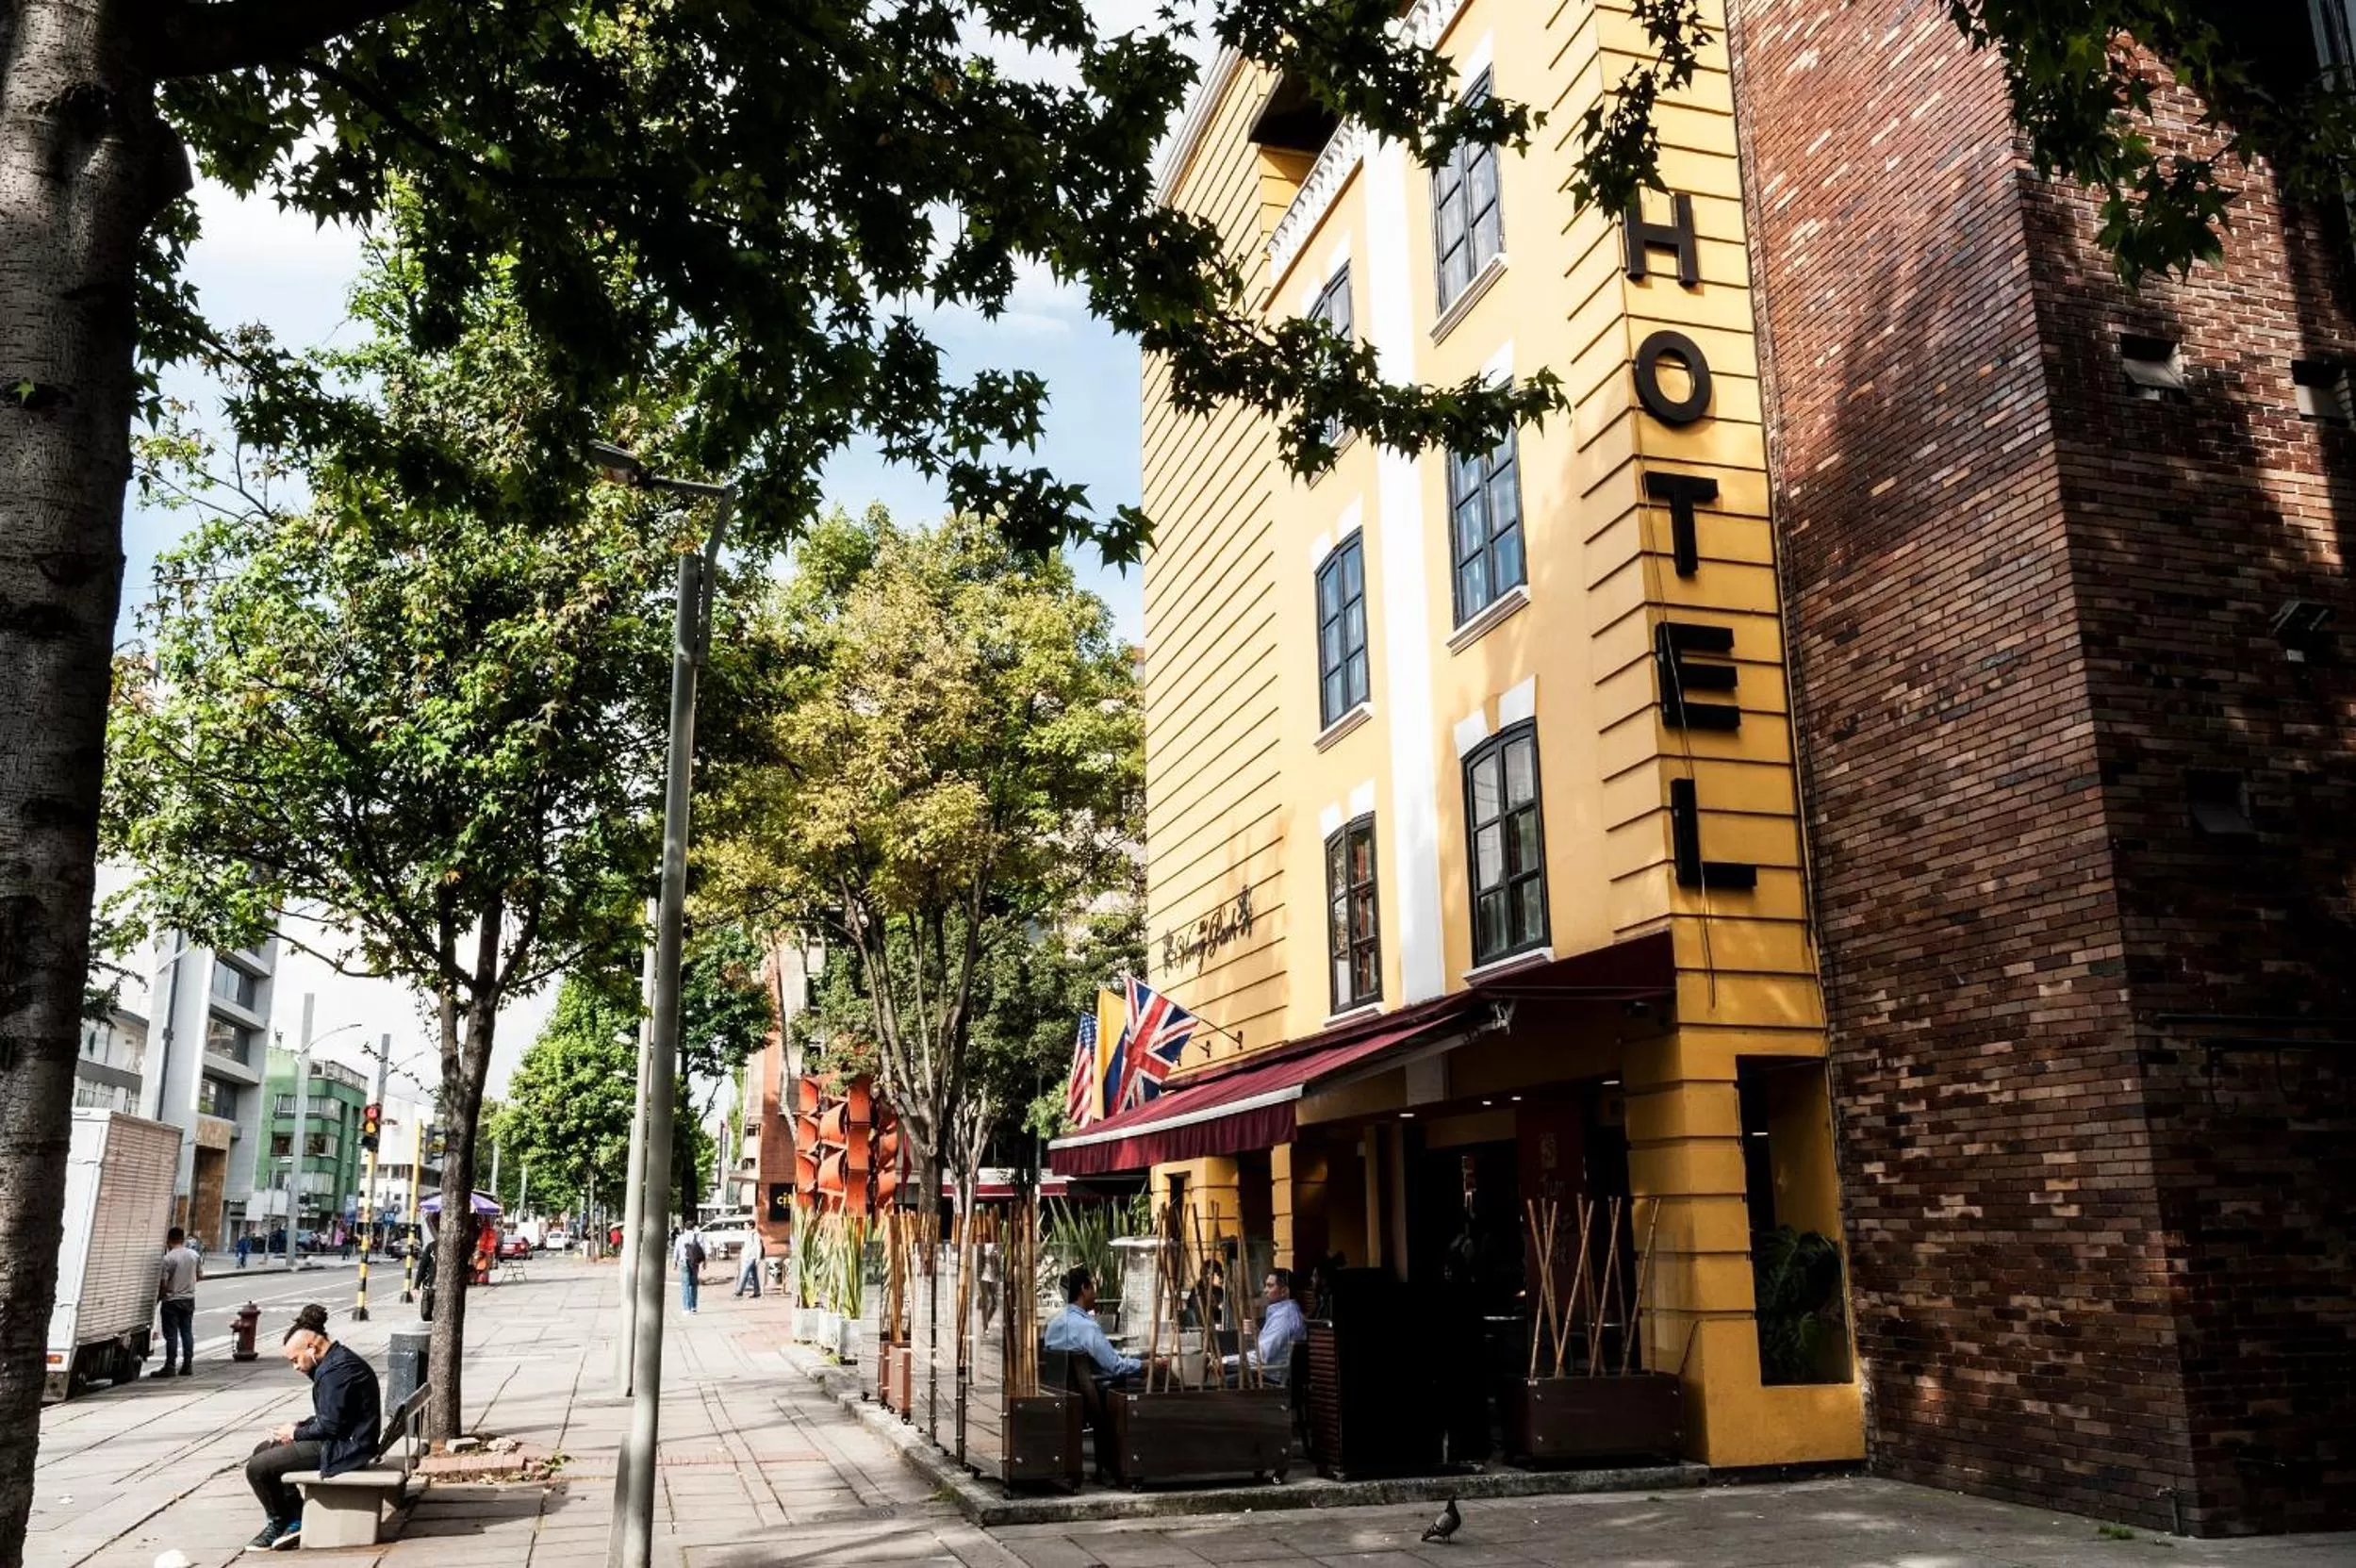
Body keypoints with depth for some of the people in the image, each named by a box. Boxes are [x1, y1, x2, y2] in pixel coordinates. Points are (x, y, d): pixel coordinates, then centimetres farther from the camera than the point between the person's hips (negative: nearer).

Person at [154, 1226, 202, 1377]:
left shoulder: (168, 1258, -16)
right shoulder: (194, 1255, 2)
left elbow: (163, 1283, -15)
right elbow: (200, 1275, 10)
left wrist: (157, 1299, -1)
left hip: (172, 1301, -5)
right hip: (189, 1299, 5)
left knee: (171, 1335, -1)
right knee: (187, 1332, 10)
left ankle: (169, 1367, 2)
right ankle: (188, 1365, 11)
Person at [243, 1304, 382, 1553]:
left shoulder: (336, 1370, -23)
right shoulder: (337, 1360, 12)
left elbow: (330, 1425, -23)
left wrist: (295, 1433, -7)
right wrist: (299, 1426, 4)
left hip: (344, 1448, -12)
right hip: (340, 1440, 12)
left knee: (257, 1467, -10)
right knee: (263, 1450, 20)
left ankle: (280, 1523, 13)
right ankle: (294, 1520, 17)